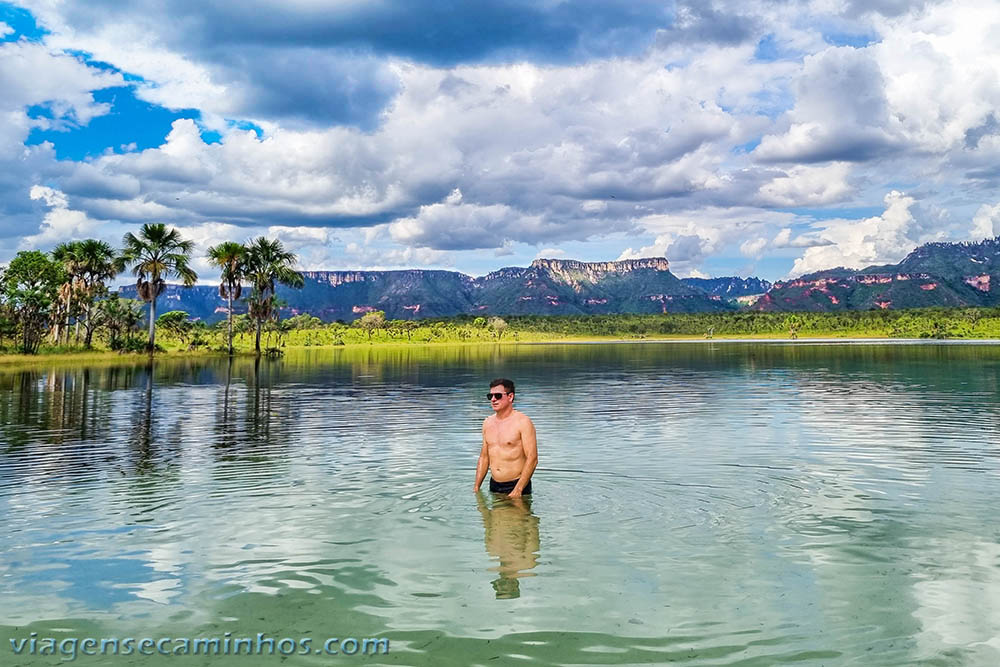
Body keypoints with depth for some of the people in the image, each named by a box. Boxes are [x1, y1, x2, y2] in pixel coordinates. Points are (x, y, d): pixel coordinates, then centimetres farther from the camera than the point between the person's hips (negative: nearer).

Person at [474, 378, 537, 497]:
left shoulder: (523, 422, -11)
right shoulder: (487, 423, 8)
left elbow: (532, 459, -15)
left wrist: (517, 490, -20)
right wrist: (476, 488, 8)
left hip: (517, 485, -5)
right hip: (494, 486, 5)